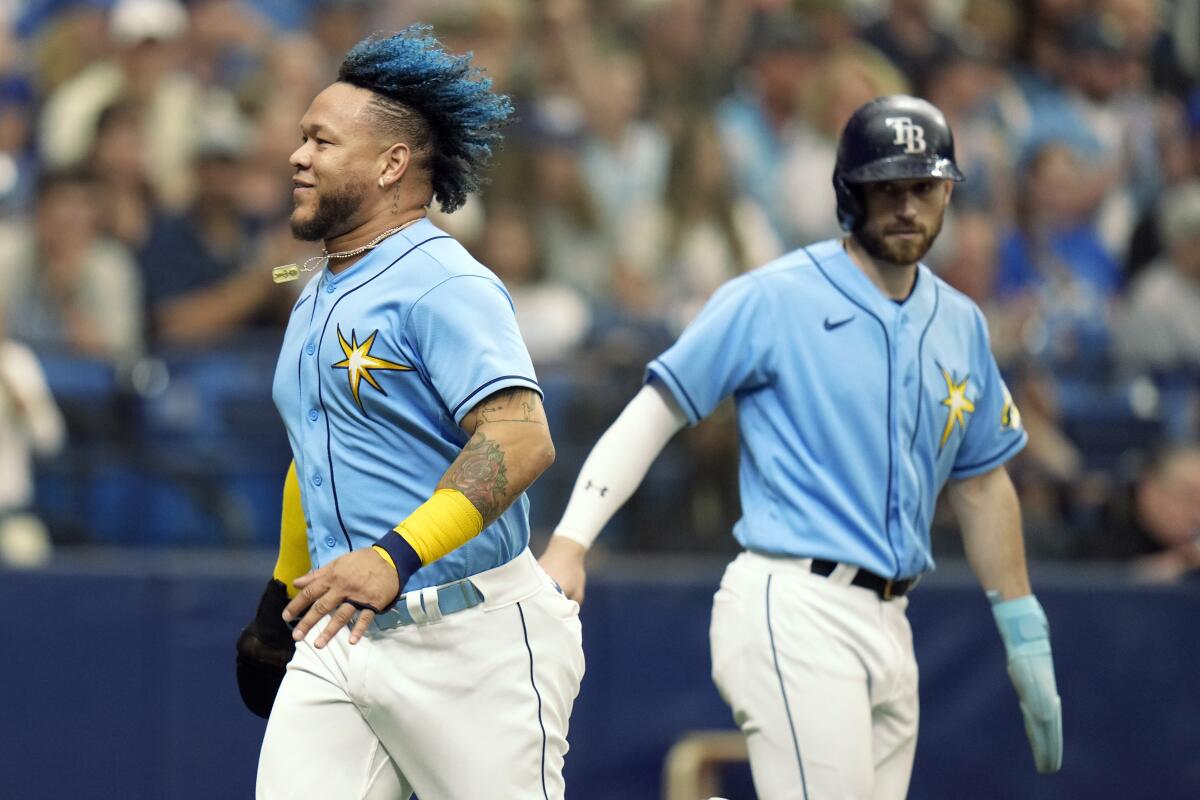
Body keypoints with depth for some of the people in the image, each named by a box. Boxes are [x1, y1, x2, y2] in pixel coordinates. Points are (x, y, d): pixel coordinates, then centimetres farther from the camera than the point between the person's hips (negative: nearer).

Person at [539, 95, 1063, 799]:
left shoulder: (959, 324, 16)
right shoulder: (773, 300, -3)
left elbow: (981, 482, 25)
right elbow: (655, 413, -5)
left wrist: (1026, 637, 24)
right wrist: (570, 541, -16)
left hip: (889, 627, 7)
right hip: (794, 608, -7)